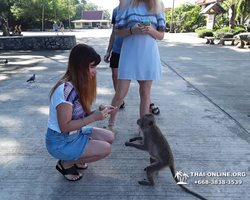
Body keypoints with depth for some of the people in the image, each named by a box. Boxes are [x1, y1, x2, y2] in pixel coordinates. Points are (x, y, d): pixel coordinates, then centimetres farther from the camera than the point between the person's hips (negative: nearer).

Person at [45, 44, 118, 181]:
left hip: (75, 133, 9)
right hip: (60, 142, -9)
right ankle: (65, 164, 4)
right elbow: (64, 126, -27)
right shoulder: (66, 89, -30)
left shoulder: (80, 85, -1)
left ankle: (75, 159, 14)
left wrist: (99, 111, -13)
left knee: (109, 137, 2)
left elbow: (80, 115, 2)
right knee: (105, 149, -16)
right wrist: (93, 117, -28)